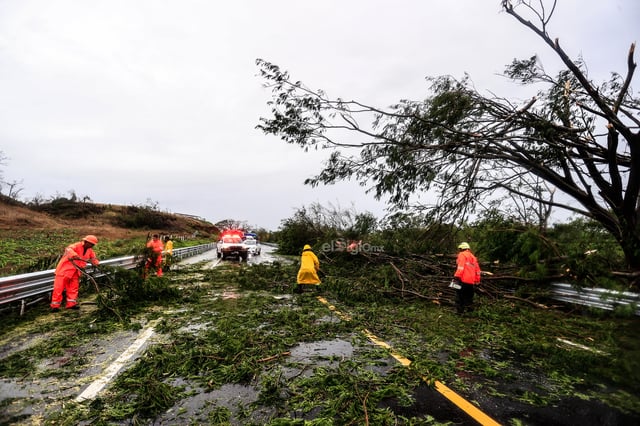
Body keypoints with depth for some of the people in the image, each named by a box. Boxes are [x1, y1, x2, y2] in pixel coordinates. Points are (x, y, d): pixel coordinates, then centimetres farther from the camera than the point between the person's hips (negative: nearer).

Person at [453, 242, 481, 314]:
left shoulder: (462, 255, 0)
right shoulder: (473, 257, 22)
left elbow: (461, 266, -15)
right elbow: (477, 270, 22)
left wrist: (457, 276, -20)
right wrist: (477, 281, 26)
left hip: (463, 280, -7)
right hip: (471, 282, 7)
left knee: (459, 296, -2)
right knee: (468, 297, 17)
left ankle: (460, 310, -5)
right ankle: (469, 308, 18)